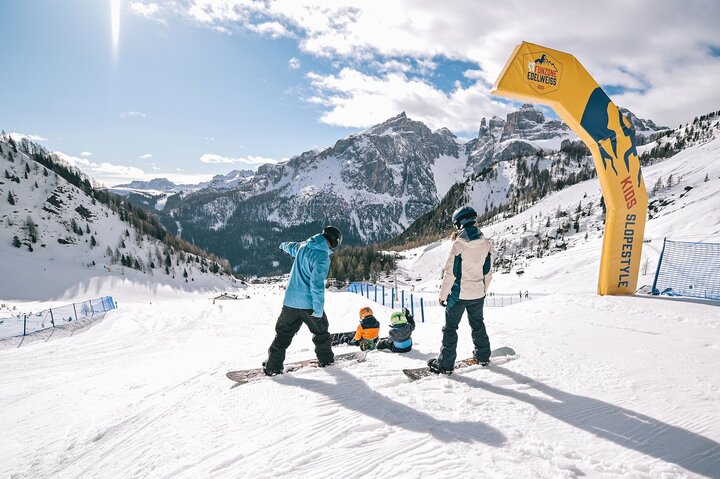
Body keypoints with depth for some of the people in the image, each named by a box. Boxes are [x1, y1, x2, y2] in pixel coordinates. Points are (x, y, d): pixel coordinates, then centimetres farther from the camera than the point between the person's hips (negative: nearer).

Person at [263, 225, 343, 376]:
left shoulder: (303, 246, 3)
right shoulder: (322, 256, -19)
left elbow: (291, 247, 28)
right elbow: (317, 283, -25)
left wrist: (284, 245, 53)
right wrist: (318, 308, -22)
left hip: (290, 300, 6)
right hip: (309, 303, -6)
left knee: (284, 333, 11)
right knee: (321, 331, 17)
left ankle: (273, 366, 9)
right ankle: (325, 359, 30)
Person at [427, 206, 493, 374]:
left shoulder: (459, 244, -20)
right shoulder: (486, 243, -3)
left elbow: (450, 273, -18)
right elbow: (488, 272, 5)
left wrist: (443, 295, -8)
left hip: (459, 294, -5)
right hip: (478, 294, 6)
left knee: (450, 328, 6)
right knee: (477, 324, 25)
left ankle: (445, 364, 10)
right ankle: (483, 356, 37)